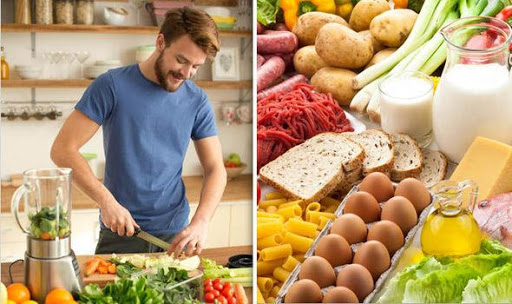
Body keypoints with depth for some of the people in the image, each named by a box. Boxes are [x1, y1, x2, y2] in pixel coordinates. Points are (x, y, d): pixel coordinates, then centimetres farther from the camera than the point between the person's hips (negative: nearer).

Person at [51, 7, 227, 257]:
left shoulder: (197, 101, 0)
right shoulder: (112, 86, -9)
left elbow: (215, 169, 2)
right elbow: (63, 150, -11)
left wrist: (200, 222, -15)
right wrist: (106, 200, -21)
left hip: (176, 235, 3)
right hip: (119, 235, -2)